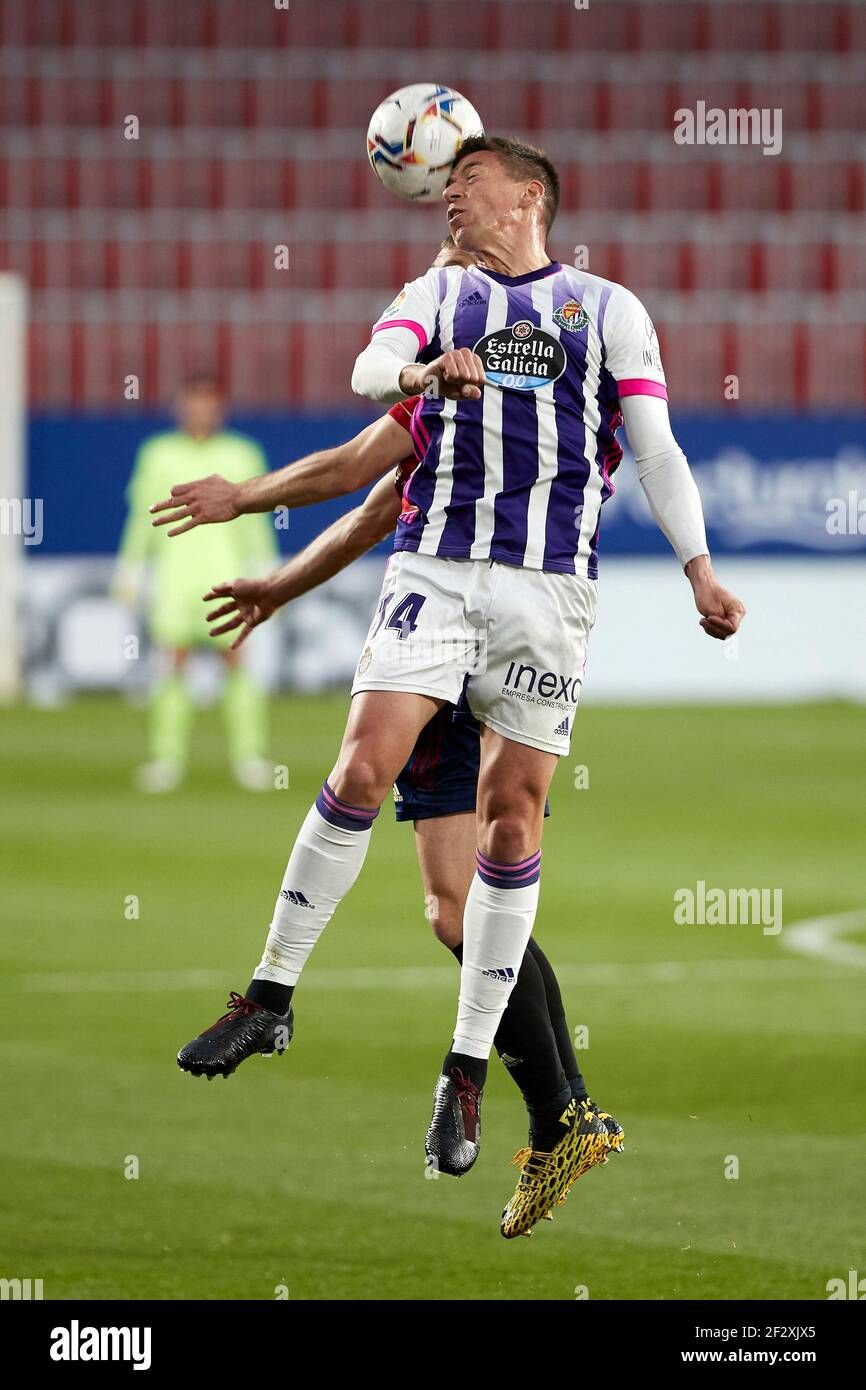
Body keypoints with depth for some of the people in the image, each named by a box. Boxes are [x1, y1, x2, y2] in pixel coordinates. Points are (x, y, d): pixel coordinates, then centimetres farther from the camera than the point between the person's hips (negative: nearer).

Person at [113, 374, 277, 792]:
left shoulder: (242, 454, 7)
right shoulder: (158, 454, 8)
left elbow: (255, 522, 10)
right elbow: (142, 518, 11)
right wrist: (130, 574, 8)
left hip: (226, 569, 0)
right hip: (174, 574, 0)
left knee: (237, 661, -8)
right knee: (172, 666, -6)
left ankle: (249, 756, -4)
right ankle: (166, 760, -4)